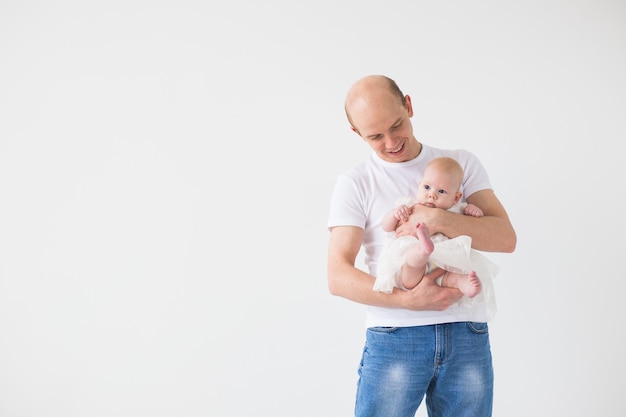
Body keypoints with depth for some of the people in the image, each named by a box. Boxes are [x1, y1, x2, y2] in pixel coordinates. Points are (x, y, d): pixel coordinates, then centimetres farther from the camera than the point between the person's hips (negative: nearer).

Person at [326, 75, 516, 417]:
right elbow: (338, 277, -6)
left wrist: (438, 219, -15)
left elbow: (506, 239, -1)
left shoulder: (462, 164, 9)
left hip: (468, 337, 2)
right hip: (394, 337, -2)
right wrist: (408, 300, -19)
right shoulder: (354, 184, 3)